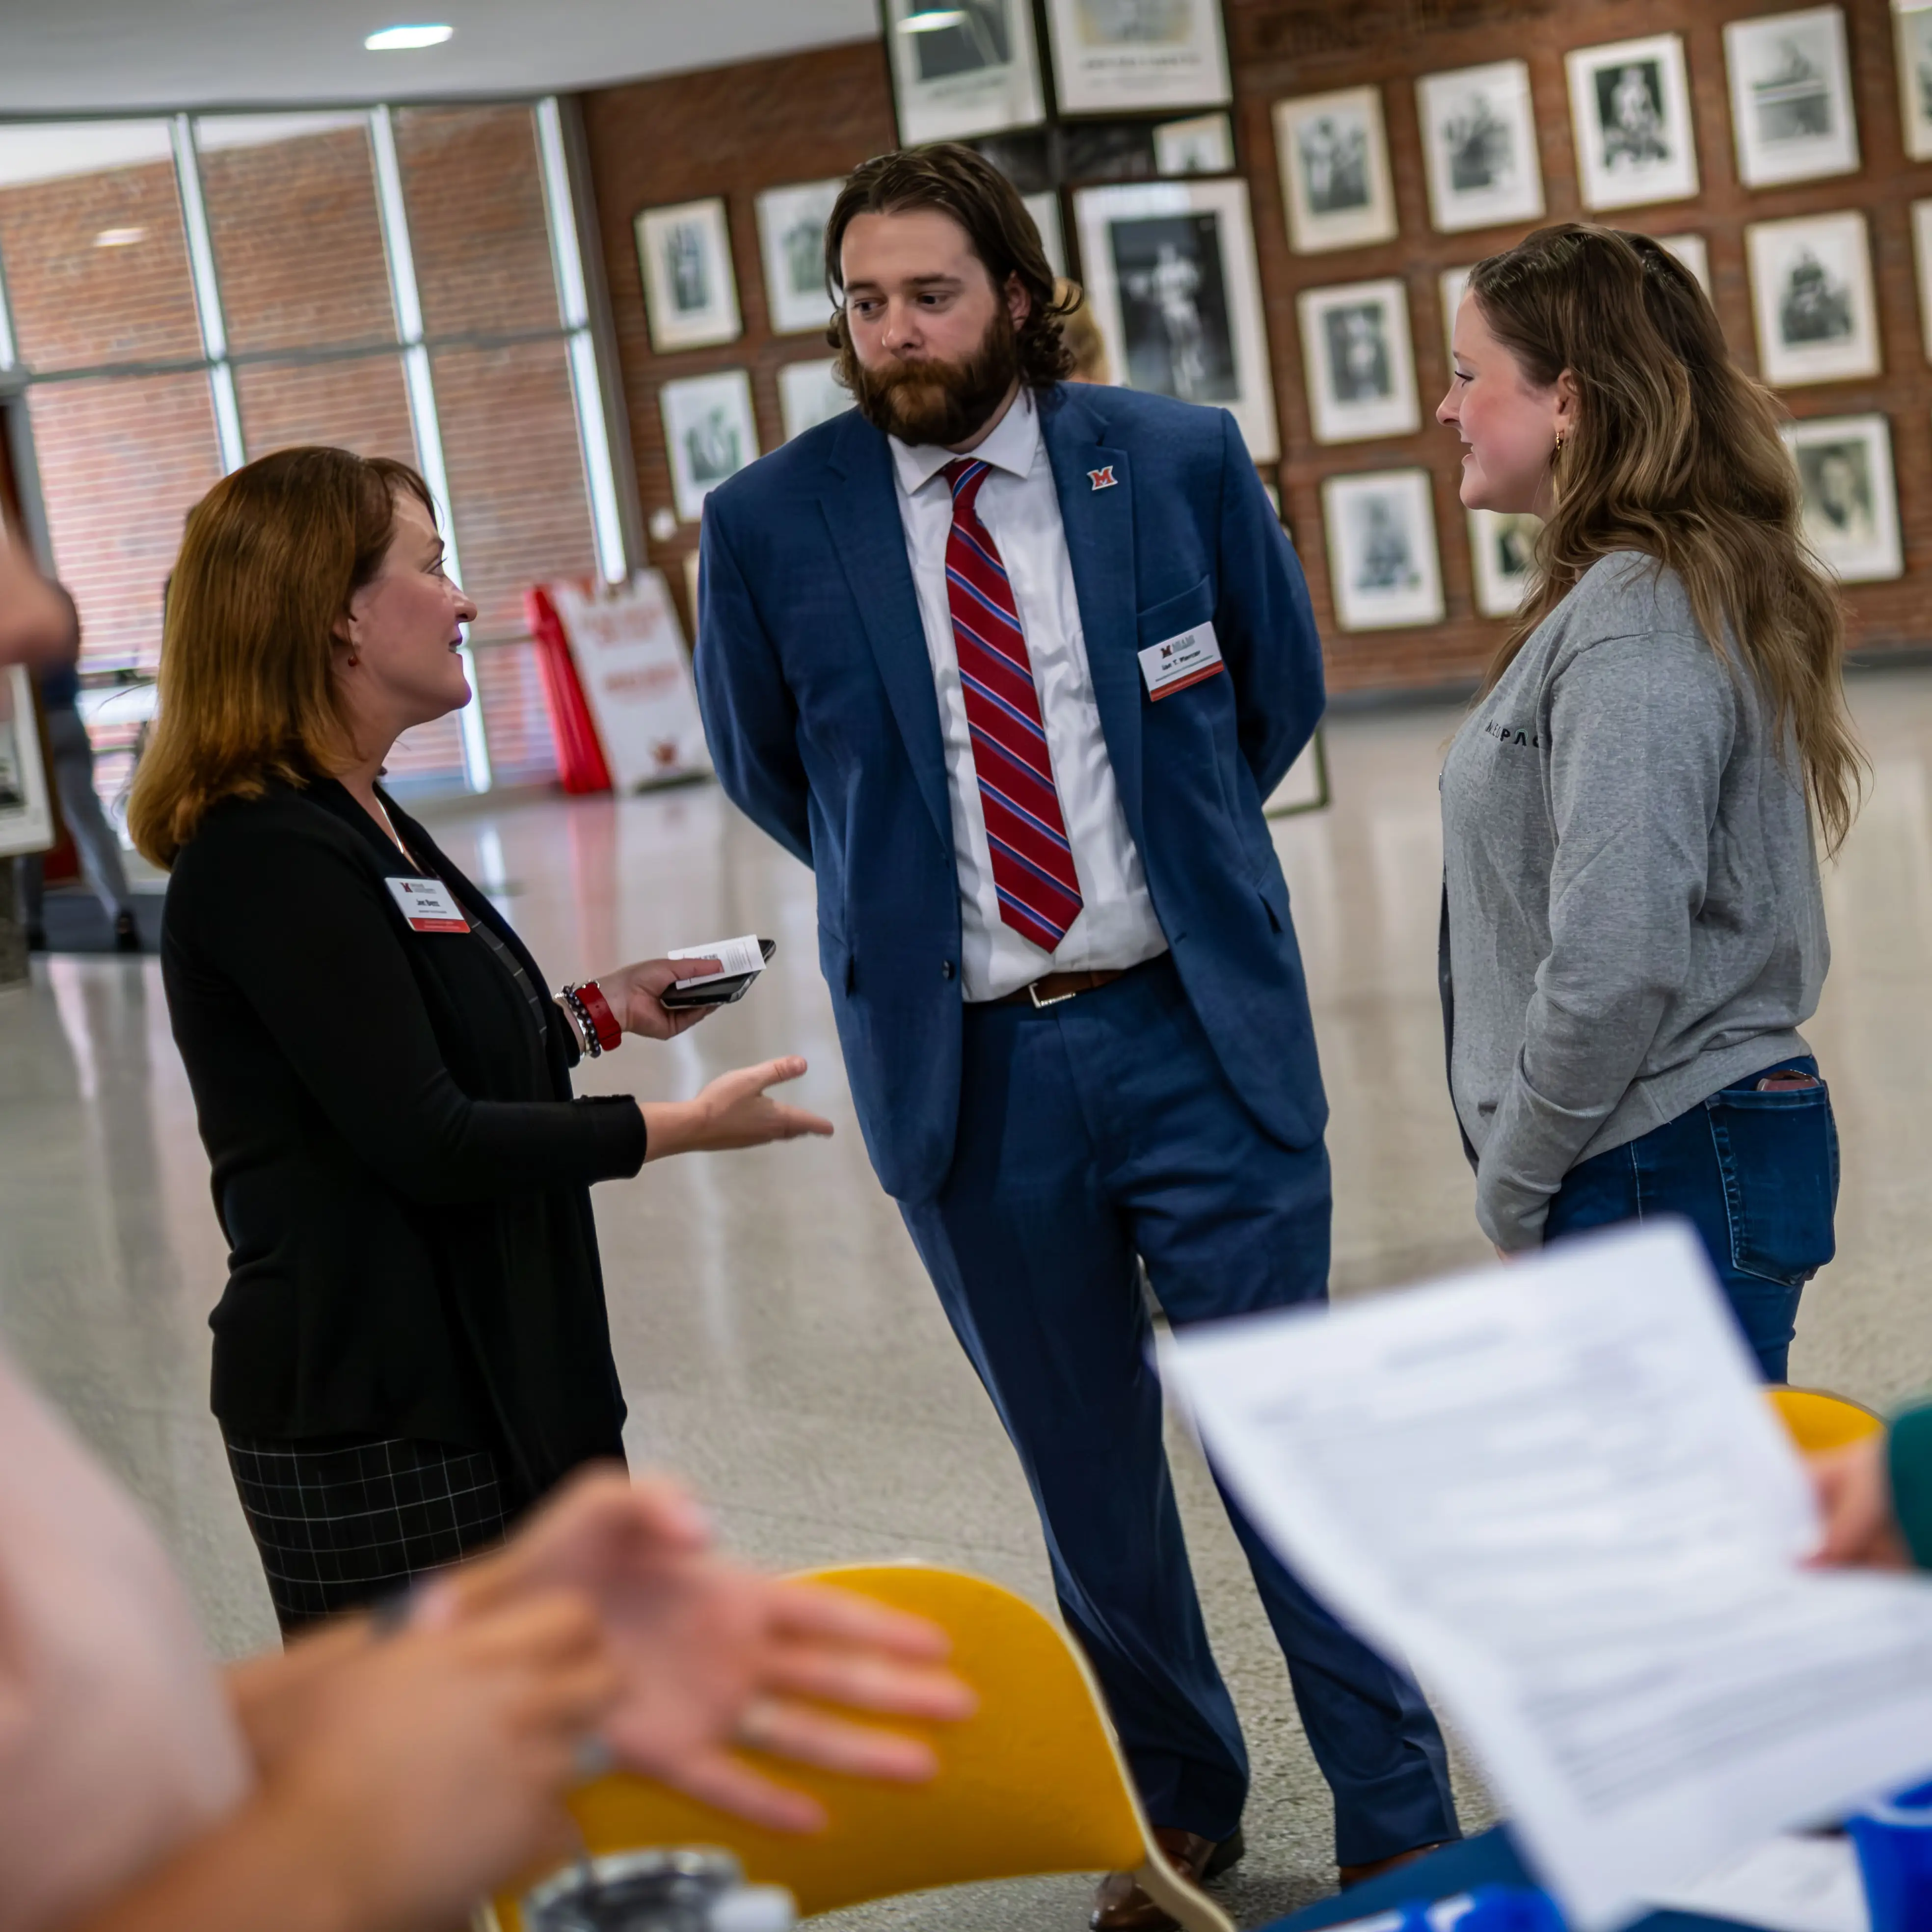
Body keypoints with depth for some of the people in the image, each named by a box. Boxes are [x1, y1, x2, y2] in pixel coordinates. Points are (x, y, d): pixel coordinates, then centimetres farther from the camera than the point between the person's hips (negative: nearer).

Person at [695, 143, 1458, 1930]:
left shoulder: (1181, 460, -3)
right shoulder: (772, 526, -4)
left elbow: (1281, 687, 14)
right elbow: (761, 764, 13)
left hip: (1195, 1029, -1)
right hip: (968, 1069, 1)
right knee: (1087, 1468, 14)